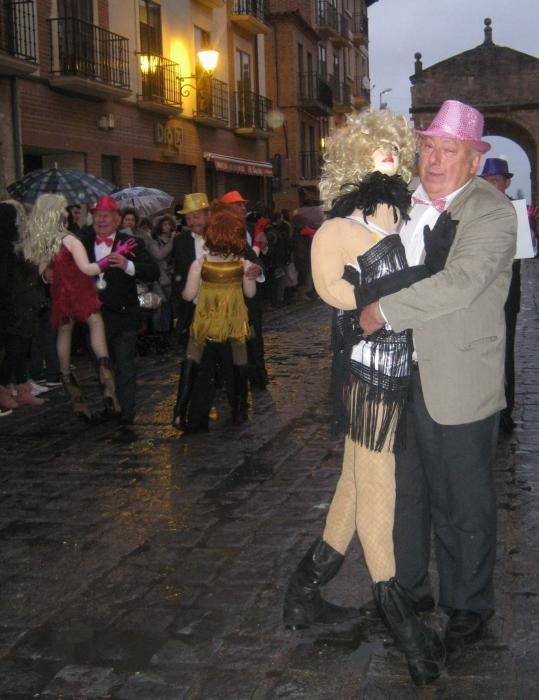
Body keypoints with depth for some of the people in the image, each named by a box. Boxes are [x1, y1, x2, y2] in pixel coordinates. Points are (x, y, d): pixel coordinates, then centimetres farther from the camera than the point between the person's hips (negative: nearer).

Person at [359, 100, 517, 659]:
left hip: (457, 386, -6)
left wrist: (385, 311, -21)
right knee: (403, 493, 20)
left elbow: (460, 283, -26)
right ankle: (408, 590, 40)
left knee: (462, 508, 8)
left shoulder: (491, 211, -12)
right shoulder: (406, 202, 8)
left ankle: (467, 608, 28)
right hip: (398, 377, 6)